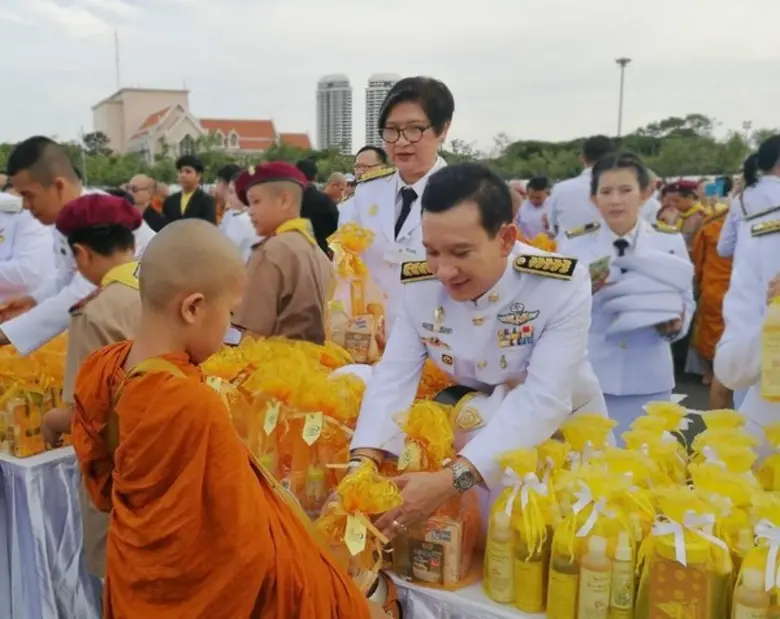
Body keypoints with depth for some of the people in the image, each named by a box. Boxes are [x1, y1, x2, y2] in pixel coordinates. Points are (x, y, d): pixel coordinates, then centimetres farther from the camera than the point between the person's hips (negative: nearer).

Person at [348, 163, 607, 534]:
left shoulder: (563, 286, -26)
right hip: (475, 432, 3)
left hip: (564, 431, -2)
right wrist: (363, 463, -32)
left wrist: (451, 480, -42)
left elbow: (544, 399, -32)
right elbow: (394, 375, -15)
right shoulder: (418, 284, -13)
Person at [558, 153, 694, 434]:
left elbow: (686, 304, 5)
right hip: (588, 378, -1)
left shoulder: (671, 242, 1)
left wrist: (675, 322, -15)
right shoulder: (573, 244, -3)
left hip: (648, 380, 1)